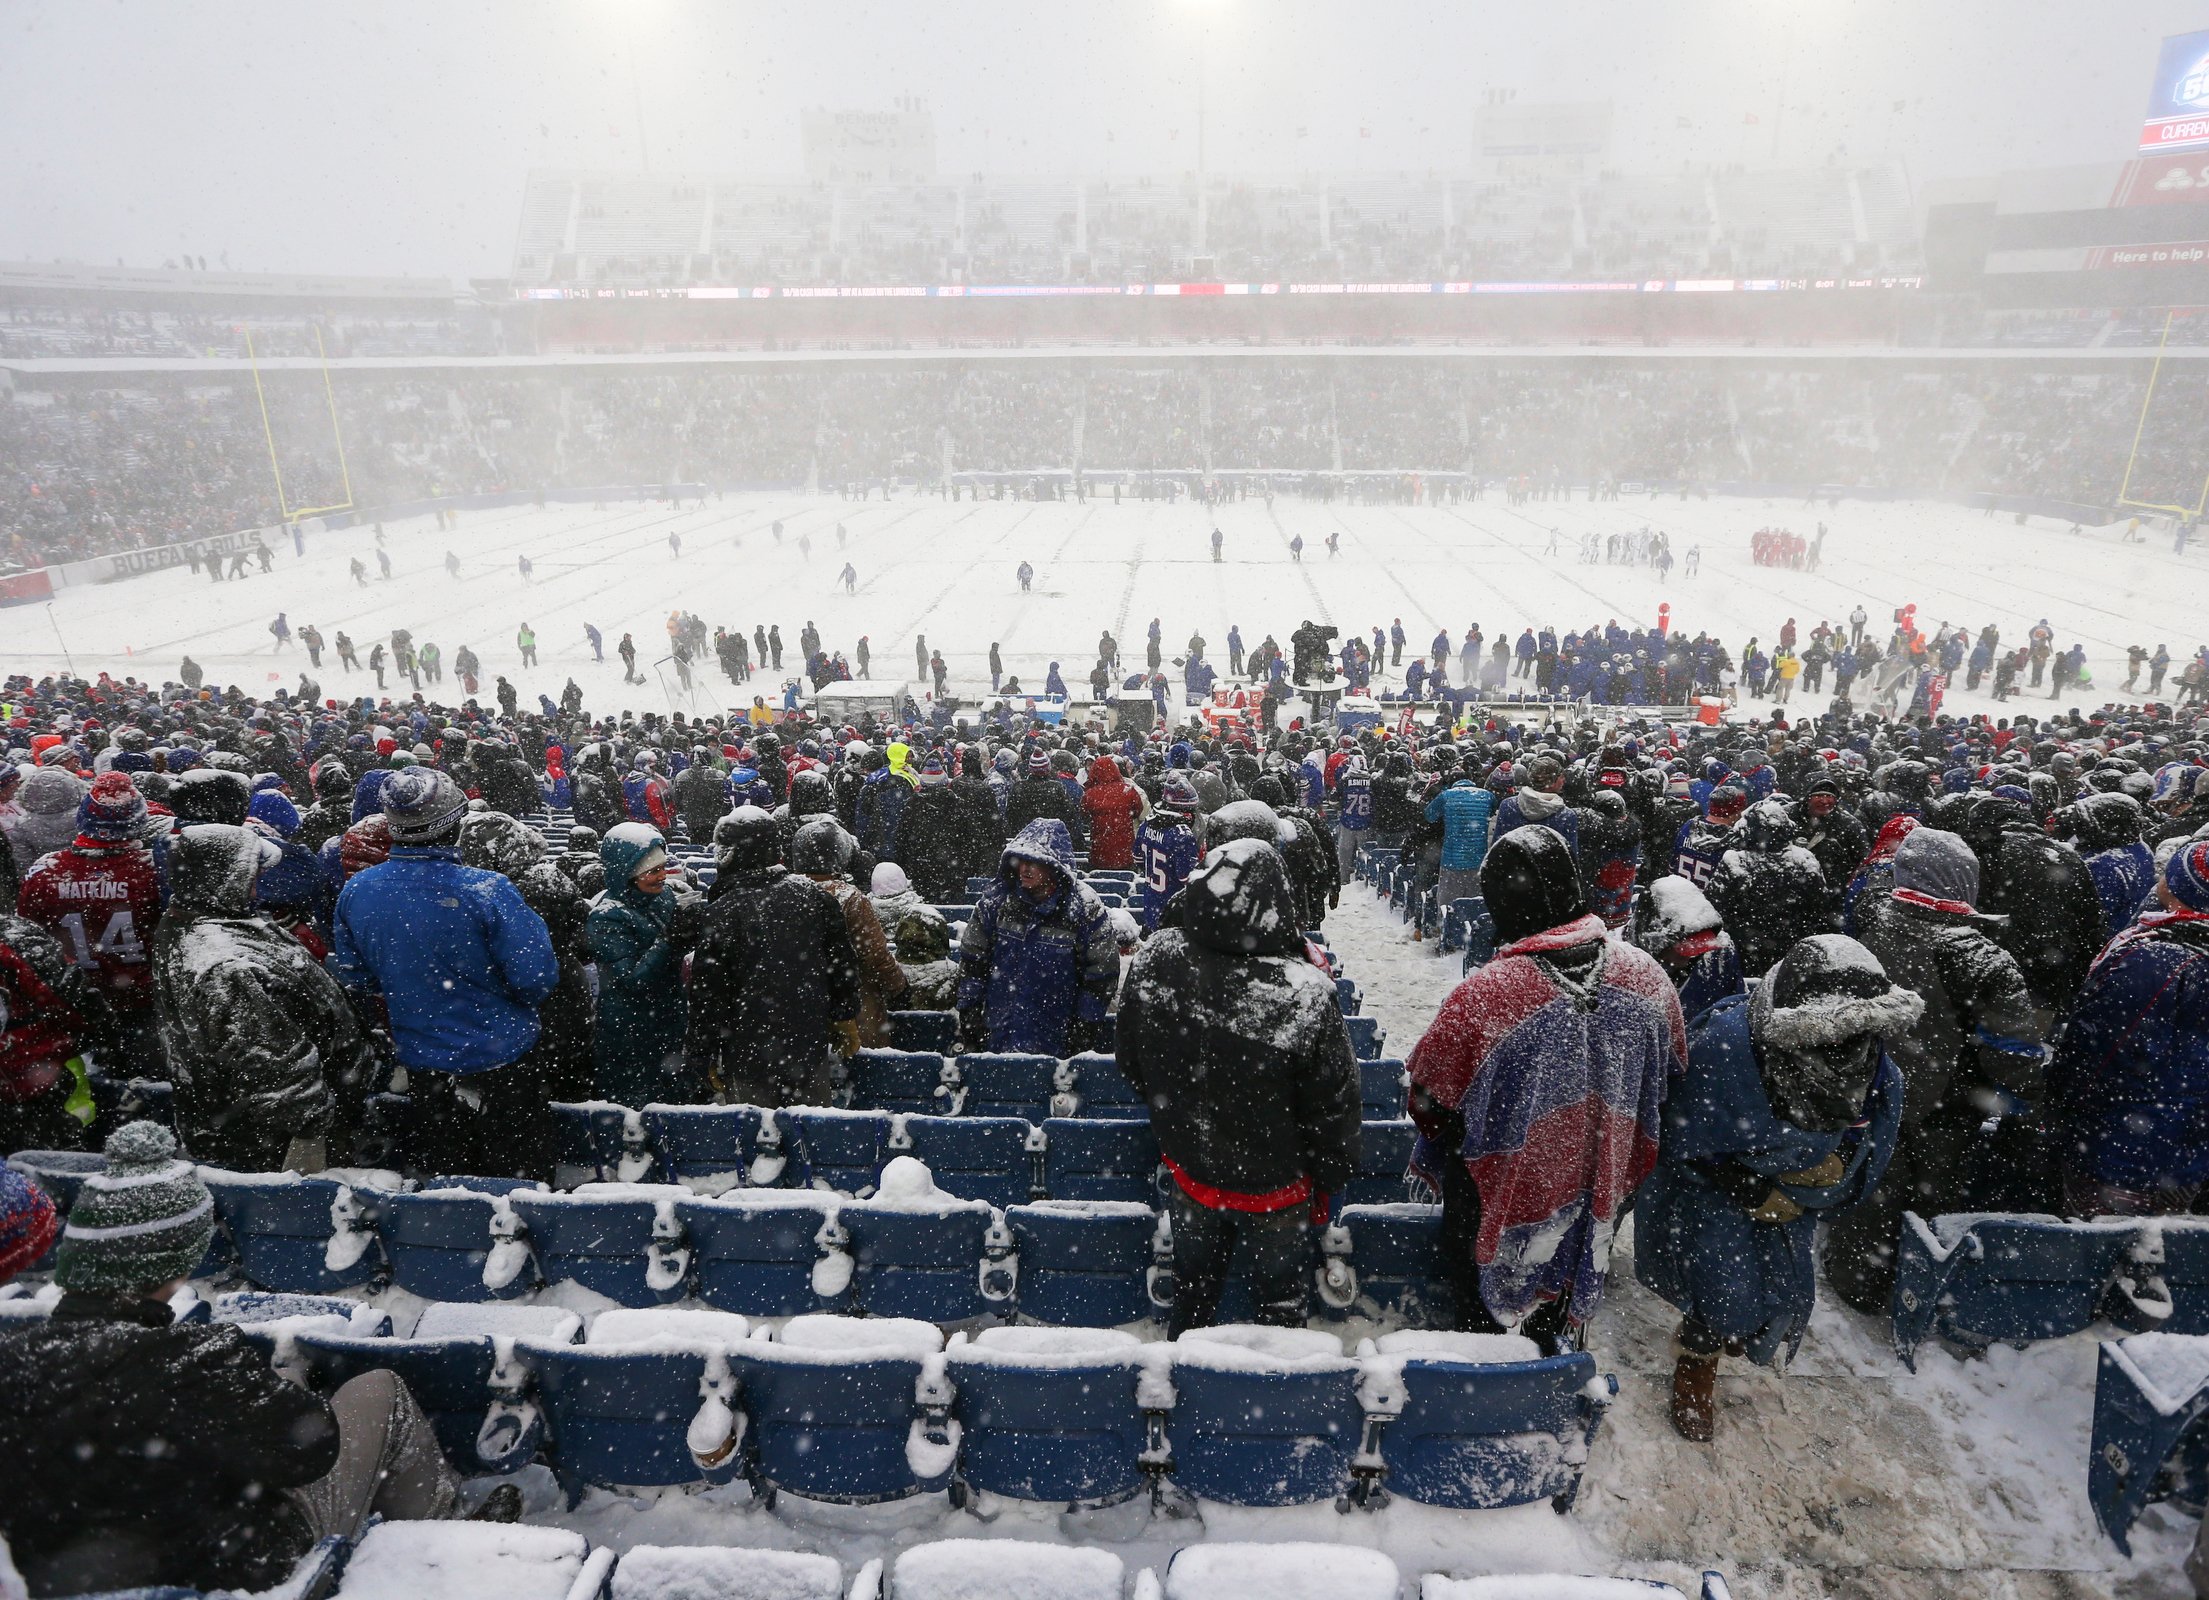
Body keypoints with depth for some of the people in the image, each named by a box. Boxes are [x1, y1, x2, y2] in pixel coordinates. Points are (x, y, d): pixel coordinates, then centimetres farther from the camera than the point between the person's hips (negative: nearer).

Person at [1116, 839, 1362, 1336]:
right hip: (1275, 1185, -3)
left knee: (1191, 1298, 26)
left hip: (1191, 1170, 3)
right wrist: (1329, 1177, 1)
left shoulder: (1153, 962, -20)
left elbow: (1131, 1064, -3)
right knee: (1278, 1305, 21)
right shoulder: (1304, 994, -32)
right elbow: (1334, 1101, -17)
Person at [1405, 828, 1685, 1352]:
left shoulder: (1480, 997, -33)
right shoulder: (1647, 977, -15)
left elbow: (1430, 1102, -19)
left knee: (1483, 1311, 22)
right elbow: (1667, 1078, 2)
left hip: (1503, 1203, -4)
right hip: (1600, 1189, 5)